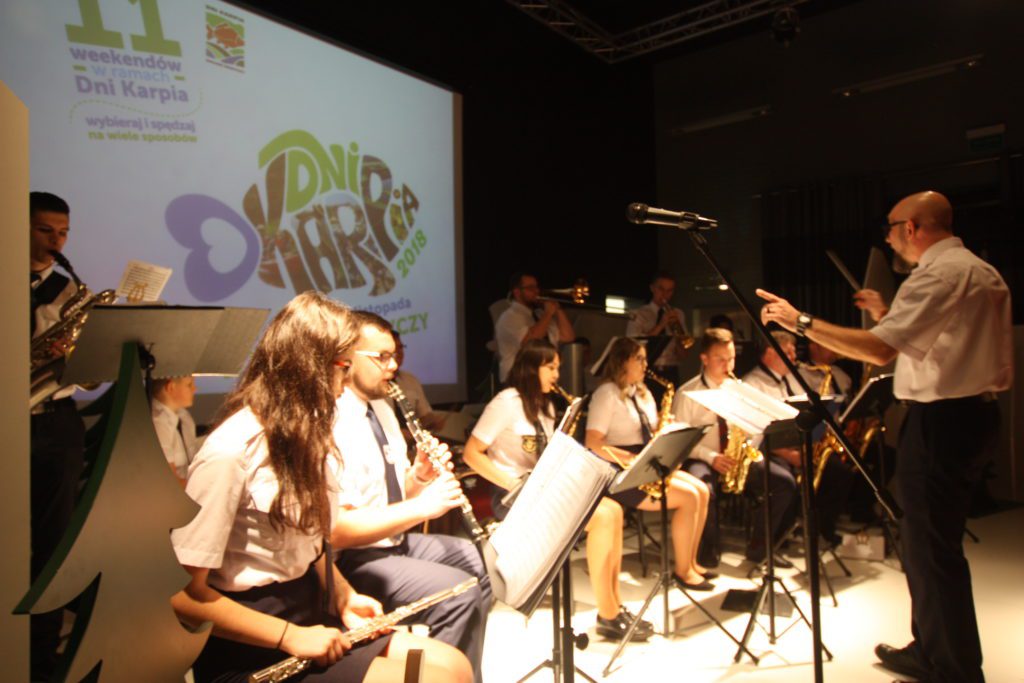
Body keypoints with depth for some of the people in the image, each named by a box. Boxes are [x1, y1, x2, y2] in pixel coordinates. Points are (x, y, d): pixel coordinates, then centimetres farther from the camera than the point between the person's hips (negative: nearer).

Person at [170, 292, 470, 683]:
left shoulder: (302, 435, 6)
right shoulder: (230, 452, -21)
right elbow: (183, 596, -20)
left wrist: (344, 597, 1)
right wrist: (290, 636, -19)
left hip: (311, 615, 8)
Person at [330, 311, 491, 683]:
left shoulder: (382, 409, 8)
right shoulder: (329, 425, -23)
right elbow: (334, 530, -28)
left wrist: (419, 476, -7)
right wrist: (421, 506, -27)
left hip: (394, 540, 10)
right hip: (353, 559, -10)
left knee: (479, 564, 11)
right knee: (460, 595, -22)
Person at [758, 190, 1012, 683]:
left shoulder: (938, 274, -16)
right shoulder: (983, 272, 15)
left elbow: (880, 350, -24)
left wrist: (801, 322, -19)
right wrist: (889, 317, 17)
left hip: (940, 419, -10)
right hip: (975, 412, 10)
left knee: (932, 546, 0)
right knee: (929, 540, 19)